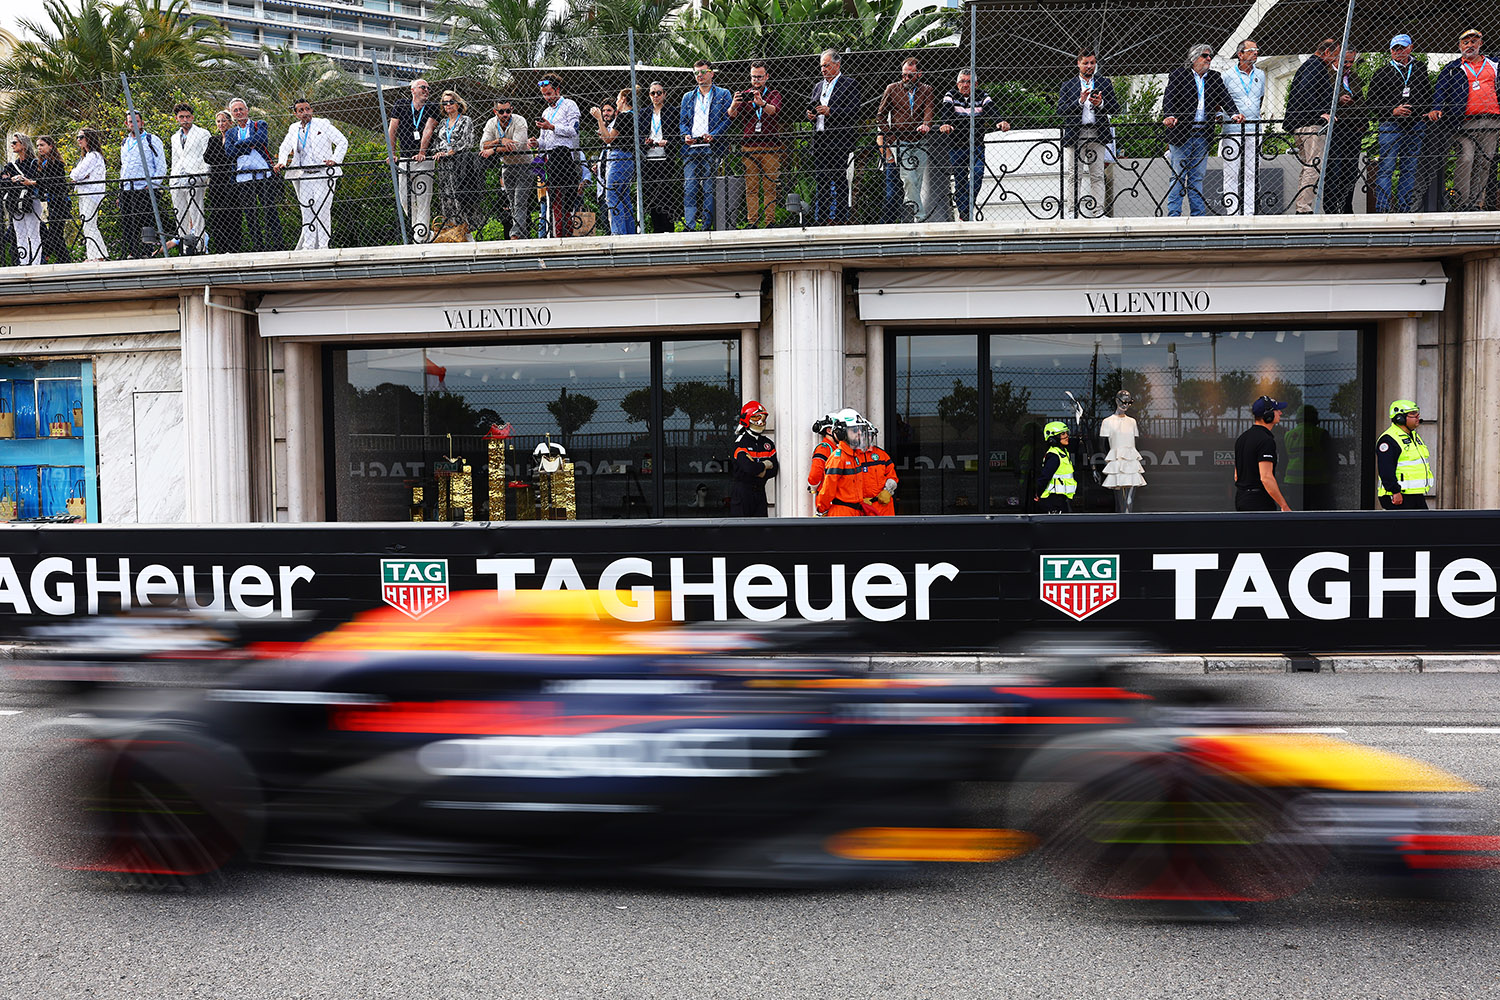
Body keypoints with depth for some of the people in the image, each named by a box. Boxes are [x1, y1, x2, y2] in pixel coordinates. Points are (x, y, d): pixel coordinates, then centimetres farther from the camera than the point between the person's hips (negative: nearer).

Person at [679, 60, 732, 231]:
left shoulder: (723, 94, 11)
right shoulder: (688, 97, 22)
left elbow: (728, 118, 1)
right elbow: (682, 121, 20)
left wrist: (712, 135, -13)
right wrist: (686, 135, -2)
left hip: (711, 147, -3)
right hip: (691, 147, 3)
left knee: (709, 188, -5)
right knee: (689, 188, -7)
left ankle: (706, 226, -2)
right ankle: (690, 227, -7)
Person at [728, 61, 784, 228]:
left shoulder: (774, 94, 11)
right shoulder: (745, 95, 15)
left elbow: (774, 110, -12)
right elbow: (733, 116, 2)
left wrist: (762, 103, -34)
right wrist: (733, 105, -21)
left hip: (770, 146, -1)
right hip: (749, 146, 1)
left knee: (770, 187, -5)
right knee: (751, 187, -3)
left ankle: (769, 222, -3)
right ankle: (752, 223, -3)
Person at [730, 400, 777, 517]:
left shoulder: (768, 443, 11)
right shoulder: (740, 442, -11)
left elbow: (774, 470, 4)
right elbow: (749, 468, -24)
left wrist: (758, 470, -14)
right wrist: (765, 465, -6)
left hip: (760, 490, 7)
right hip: (741, 491, -6)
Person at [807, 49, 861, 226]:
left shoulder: (849, 84, 1)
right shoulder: (818, 86, 21)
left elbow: (854, 111, -9)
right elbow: (812, 108, 27)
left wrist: (830, 111, -17)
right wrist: (810, 115, 2)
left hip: (839, 140, -7)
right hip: (819, 140, 7)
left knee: (839, 180, -6)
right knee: (820, 180, 5)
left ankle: (840, 218, -3)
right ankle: (821, 219, 9)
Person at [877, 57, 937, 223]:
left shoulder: (926, 90, 10)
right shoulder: (892, 89, 8)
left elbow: (930, 110, -5)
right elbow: (880, 114, 11)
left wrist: (926, 125, -28)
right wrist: (888, 135, 0)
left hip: (920, 142, 2)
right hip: (899, 142, -2)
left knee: (920, 181, 4)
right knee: (908, 180, -14)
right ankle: (920, 217, -12)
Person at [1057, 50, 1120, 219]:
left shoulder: (1105, 83, 14)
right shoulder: (1068, 86, 11)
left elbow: (1116, 108, 9)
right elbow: (1060, 111, -1)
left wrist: (1101, 104, -10)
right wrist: (1080, 102, -13)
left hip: (1097, 135, 1)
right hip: (1075, 135, 0)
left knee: (1097, 176, -3)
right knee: (1077, 176, -1)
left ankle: (1098, 213, -2)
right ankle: (1078, 213, 2)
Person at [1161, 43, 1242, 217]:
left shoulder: (1214, 78, 15)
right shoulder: (1178, 74, 2)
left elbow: (1224, 97, 5)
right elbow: (1169, 97, -9)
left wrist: (1235, 114, -13)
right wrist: (1169, 116, -28)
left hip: (1202, 135, 4)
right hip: (1180, 132, -4)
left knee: (1197, 177, 8)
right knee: (1178, 176, -3)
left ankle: (1198, 215, 10)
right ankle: (1174, 214, 0)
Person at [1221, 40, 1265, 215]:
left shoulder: (1260, 75, 13)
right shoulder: (1228, 76, -1)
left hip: (1254, 131, 4)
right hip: (1232, 131, -4)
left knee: (1251, 174, 2)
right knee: (1232, 174, -5)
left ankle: (1249, 213, 4)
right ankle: (1232, 213, -3)